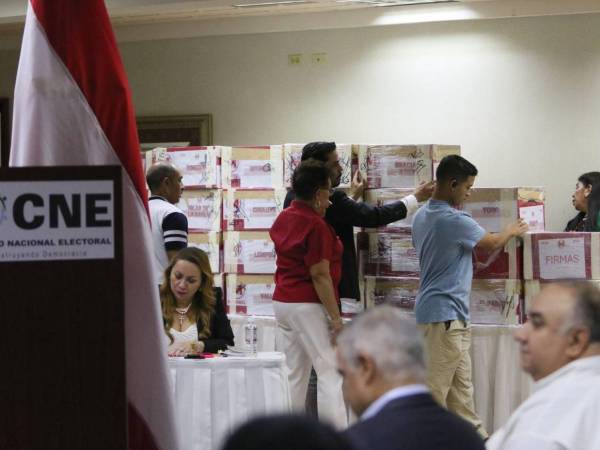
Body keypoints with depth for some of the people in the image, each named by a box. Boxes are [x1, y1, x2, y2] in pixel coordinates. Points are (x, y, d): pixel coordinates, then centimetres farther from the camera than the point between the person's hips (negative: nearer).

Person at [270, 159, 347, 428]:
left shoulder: (283, 219, 10)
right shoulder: (316, 225, -16)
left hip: (282, 301, 9)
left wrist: (319, 211, 23)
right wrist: (335, 316, -15)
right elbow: (320, 275, -18)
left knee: (294, 374, 12)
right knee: (330, 373, -5)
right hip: (309, 305, -9)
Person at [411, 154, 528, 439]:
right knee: (436, 385, -5)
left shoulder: (421, 216, 9)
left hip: (448, 311, 10)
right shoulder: (454, 220, -19)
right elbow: (492, 243, -3)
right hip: (446, 312, -10)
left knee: (460, 384, 13)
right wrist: (511, 231, 17)